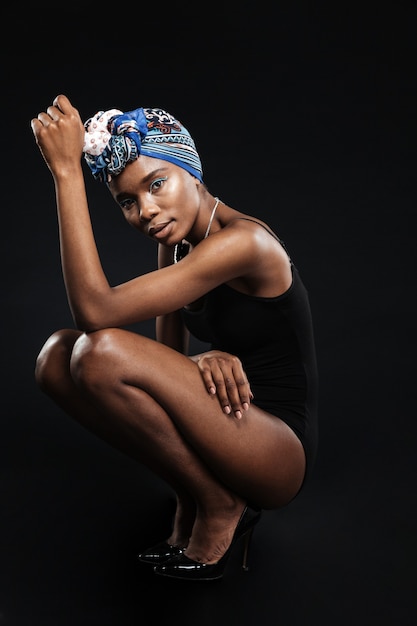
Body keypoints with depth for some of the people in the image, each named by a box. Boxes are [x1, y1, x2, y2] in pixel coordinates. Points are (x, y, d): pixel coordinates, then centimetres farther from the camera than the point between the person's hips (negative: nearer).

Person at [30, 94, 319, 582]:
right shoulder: (175, 241, 6)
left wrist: (67, 171, -26)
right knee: (56, 356, -8)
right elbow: (165, 355, 7)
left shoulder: (243, 241, -23)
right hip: (223, 427, 8)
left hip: (281, 450, -8)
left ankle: (218, 506, -7)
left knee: (102, 351, -29)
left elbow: (96, 310, -29)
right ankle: (193, 499, 1)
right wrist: (204, 360, -18)